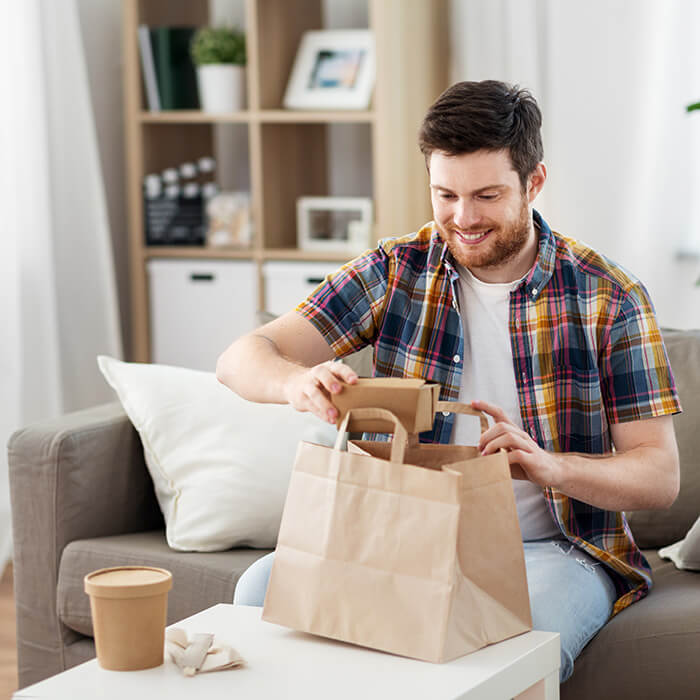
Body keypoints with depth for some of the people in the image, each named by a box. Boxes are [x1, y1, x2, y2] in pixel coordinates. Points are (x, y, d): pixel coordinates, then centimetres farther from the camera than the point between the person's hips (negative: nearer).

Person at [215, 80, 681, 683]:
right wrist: (300, 382, -30)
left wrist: (550, 467, -28)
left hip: (552, 548, -3)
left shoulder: (609, 298, -4)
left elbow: (661, 476, -7)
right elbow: (242, 360, -5)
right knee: (263, 587, -22)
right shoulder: (396, 271, 2)